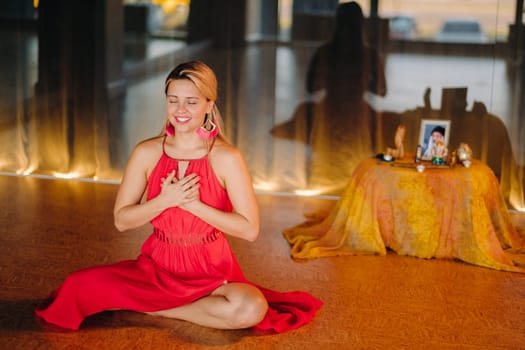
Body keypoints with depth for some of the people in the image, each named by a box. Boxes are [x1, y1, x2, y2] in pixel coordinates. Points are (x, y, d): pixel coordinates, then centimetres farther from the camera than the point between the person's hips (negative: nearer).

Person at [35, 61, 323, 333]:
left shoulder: (226, 158, -11)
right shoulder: (147, 153, -3)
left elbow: (249, 229, -13)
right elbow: (121, 220, -1)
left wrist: (193, 204, -21)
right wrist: (165, 200, -18)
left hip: (212, 273, -1)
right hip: (156, 268, 2)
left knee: (251, 309, -33)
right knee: (81, 287, -20)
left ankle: (155, 308, -11)